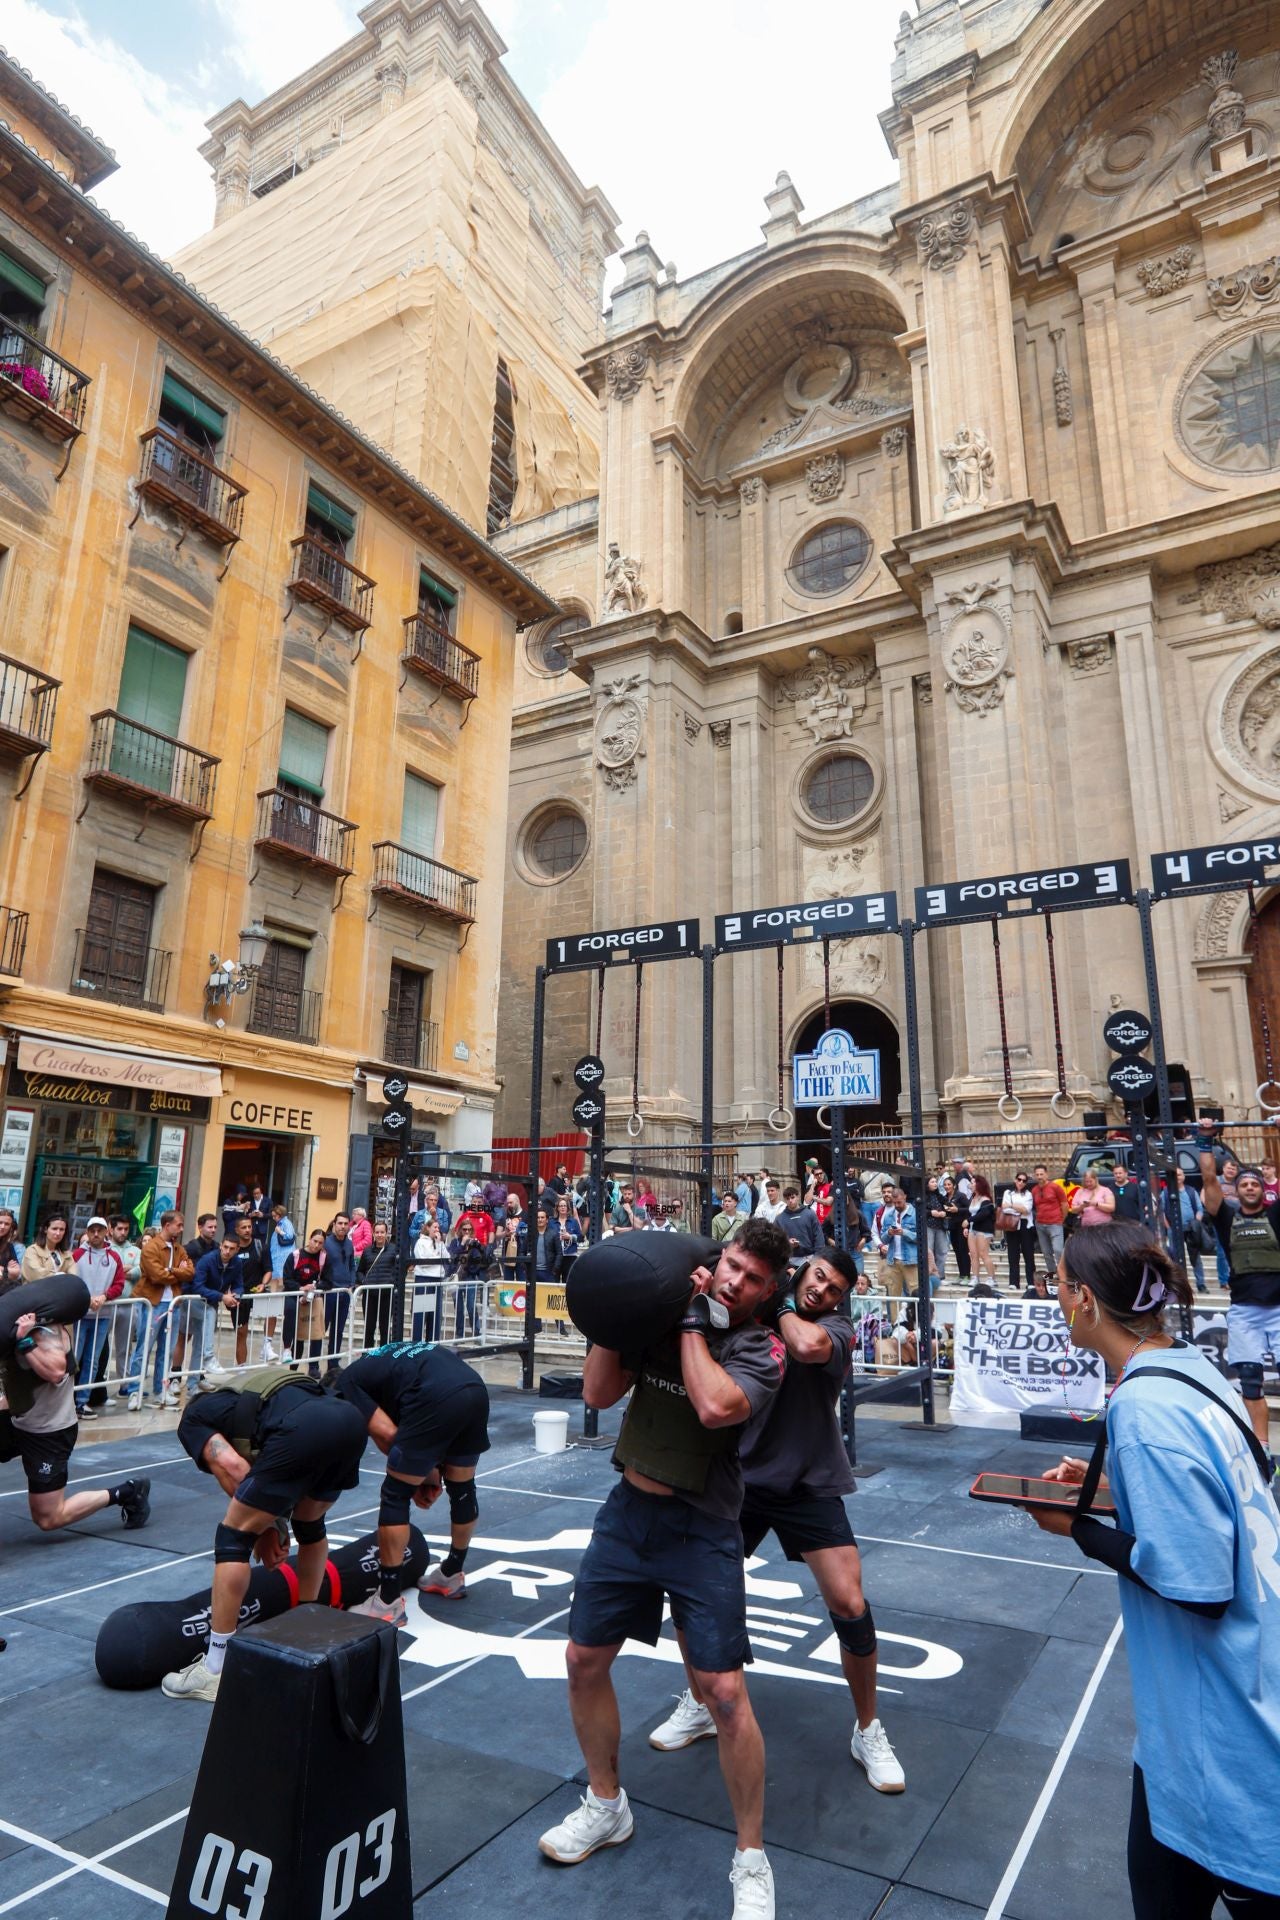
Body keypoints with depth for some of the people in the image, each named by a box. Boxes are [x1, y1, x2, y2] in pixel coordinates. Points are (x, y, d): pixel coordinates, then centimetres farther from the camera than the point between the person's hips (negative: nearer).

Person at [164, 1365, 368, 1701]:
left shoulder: (191, 1419, 24)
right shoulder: (238, 1399, 43)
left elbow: (233, 1469, 8)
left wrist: (268, 1527, 19)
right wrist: (274, 1525, 33)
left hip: (303, 1430, -7)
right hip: (350, 1417, 8)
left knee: (233, 1537, 11)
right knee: (310, 1525, 33)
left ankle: (215, 1672, 18)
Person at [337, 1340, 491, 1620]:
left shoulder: (347, 1383, 18)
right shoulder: (381, 1361, 38)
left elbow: (386, 1433, 7)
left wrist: (424, 1472, 21)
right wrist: (433, 1470, 27)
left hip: (437, 1400, -8)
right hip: (476, 1389, 8)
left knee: (394, 1496, 11)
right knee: (462, 1489, 27)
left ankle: (388, 1603, 17)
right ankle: (452, 1575, 46)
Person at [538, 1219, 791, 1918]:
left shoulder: (759, 1348, -14)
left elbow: (715, 1407, -34)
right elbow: (598, 1393, -6)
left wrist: (692, 1320, -24)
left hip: (700, 1529, -4)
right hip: (628, 1509, 5)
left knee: (724, 1691, -5)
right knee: (584, 1661, 14)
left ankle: (751, 1861, 20)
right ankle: (606, 1806, 39)